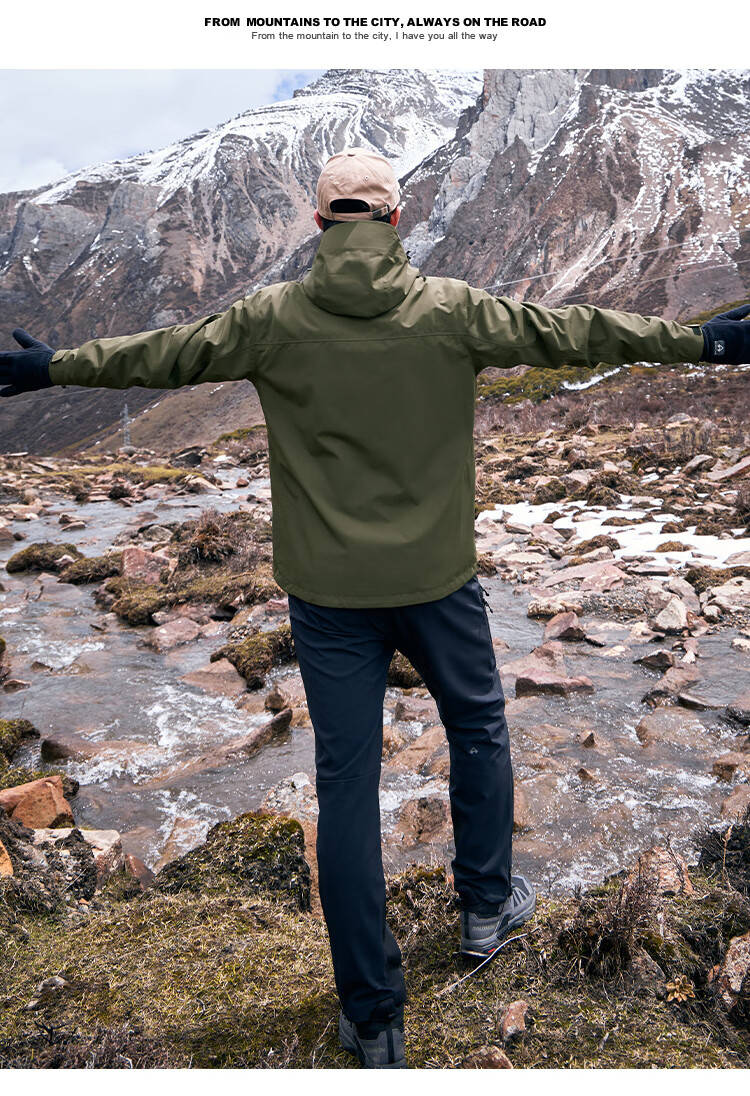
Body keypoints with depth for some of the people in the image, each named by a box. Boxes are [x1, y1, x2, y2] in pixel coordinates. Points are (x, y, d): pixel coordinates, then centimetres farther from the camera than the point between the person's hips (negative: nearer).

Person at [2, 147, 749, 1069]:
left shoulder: (274, 319, -5)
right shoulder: (451, 311, -6)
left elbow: (164, 353, 5)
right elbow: (575, 333, 0)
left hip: (327, 591, 0)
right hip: (437, 578, 0)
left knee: (346, 785, 8)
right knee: (477, 730, 25)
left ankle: (372, 1023, 20)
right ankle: (486, 907, 43)